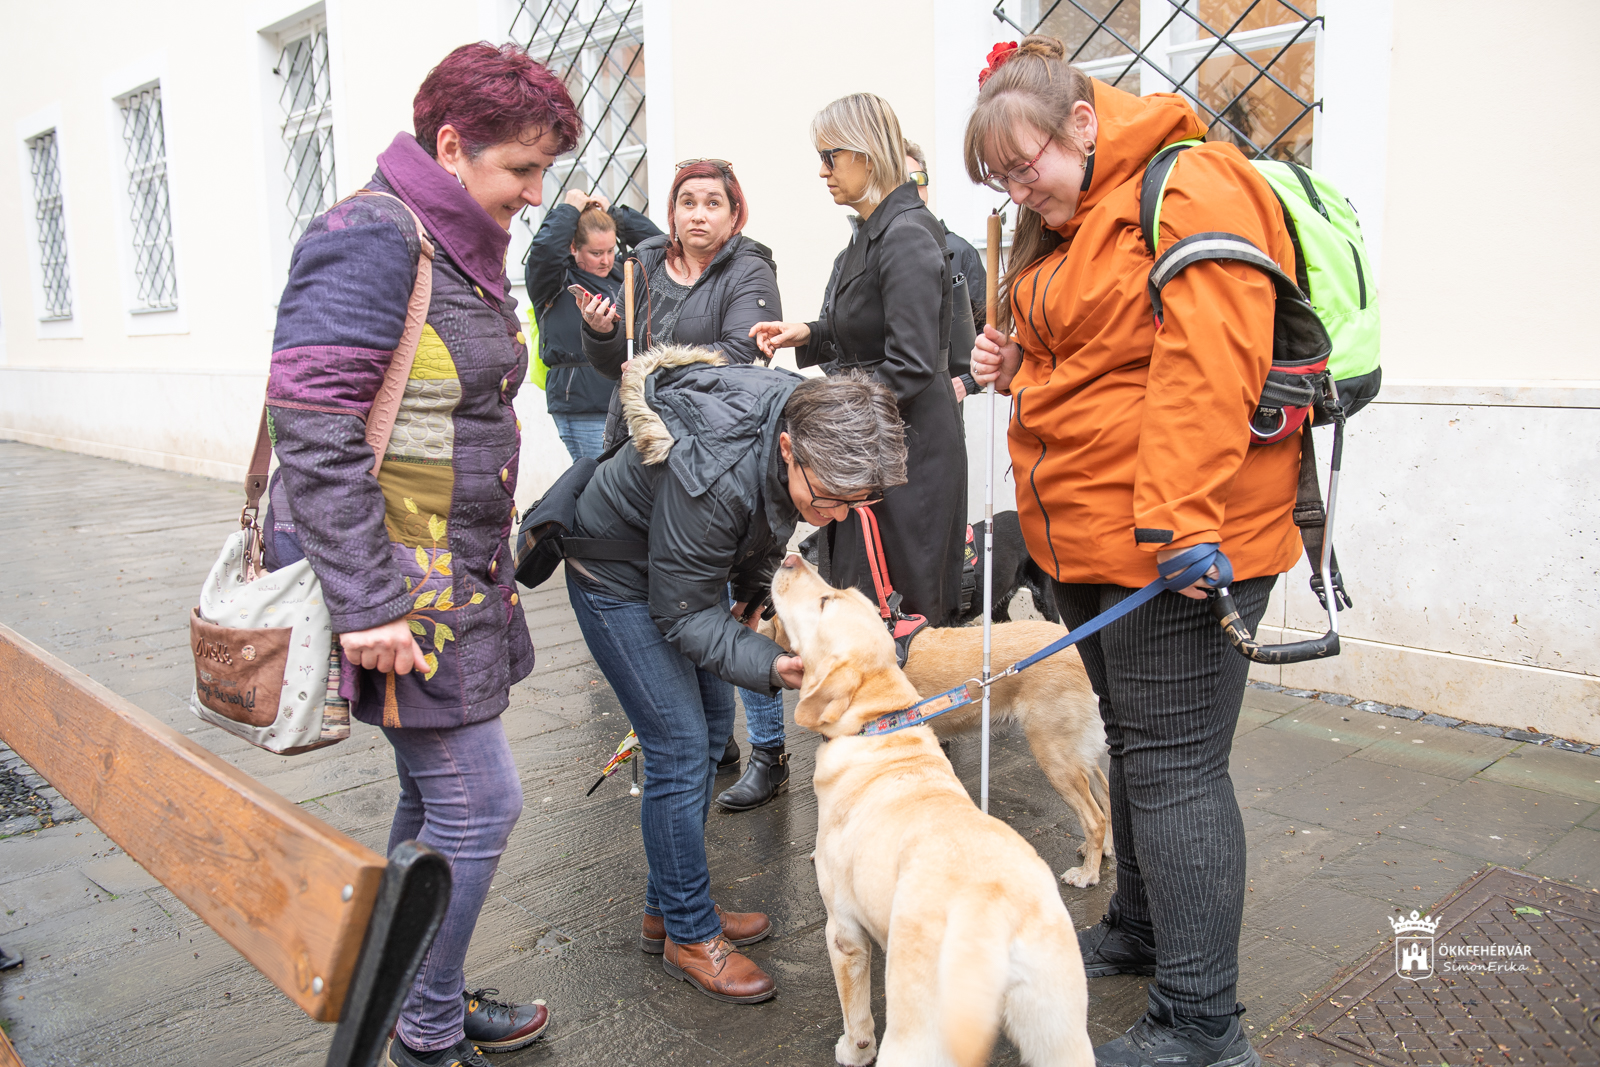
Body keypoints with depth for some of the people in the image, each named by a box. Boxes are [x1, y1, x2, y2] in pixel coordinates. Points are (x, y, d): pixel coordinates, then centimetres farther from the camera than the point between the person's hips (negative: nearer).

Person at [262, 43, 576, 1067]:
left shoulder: (461, 248, 14)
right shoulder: (372, 236, -15)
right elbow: (312, 427, -22)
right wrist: (367, 603, -24)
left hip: (454, 570, 10)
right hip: (396, 579, -9)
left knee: (436, 794, 17)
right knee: (479, 802, -3)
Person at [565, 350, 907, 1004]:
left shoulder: (809, 420, -18)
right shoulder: (713, 475, -41)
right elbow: (681, 614, -29)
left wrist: (755, 592, 0)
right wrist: (769, 665, -39)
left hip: (692, 562, 8)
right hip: (619, 577, -8)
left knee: (713, 725, 11)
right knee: (680, 747, -9)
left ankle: (666, 908, 26)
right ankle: (690, 935, 9)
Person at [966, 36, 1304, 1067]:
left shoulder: (1191, 191, -12)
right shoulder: (1065, 227, 18)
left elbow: (1206, 366, -24)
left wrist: (1178, 518, -30)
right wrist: (1019, 362, 10)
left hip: (1176, 544, -10)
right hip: (1091, 536, 10)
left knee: (1175, 765, -5)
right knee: (1133, 742, 19)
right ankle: (1140, 930, 37)